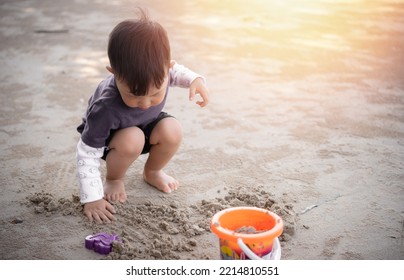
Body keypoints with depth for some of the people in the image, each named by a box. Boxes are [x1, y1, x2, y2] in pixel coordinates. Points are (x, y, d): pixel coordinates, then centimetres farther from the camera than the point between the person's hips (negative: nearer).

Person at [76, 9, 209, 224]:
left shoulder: (158, 73, -31)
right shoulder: (106, 109, -43)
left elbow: (176, 72, -3)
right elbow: (87, 154, -32)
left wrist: (195, 80, -20)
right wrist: (92, 198, -32)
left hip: (146, 125, 5)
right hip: (111, 137, -4)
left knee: (172, 131, -25)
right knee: (132, 139, -36)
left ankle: (152, 172, 6)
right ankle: (114, 179, -4)